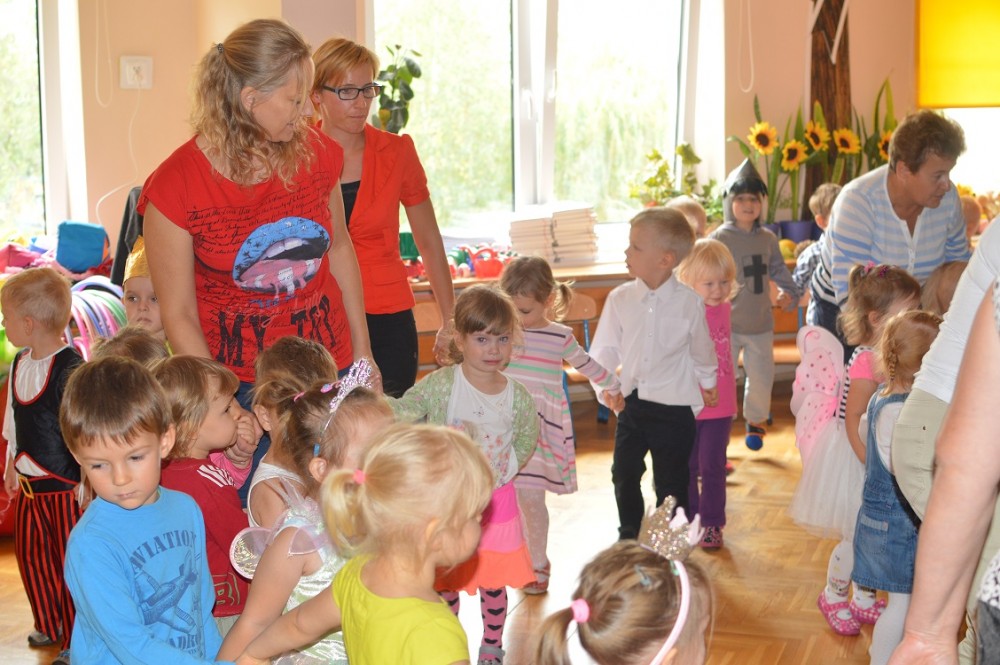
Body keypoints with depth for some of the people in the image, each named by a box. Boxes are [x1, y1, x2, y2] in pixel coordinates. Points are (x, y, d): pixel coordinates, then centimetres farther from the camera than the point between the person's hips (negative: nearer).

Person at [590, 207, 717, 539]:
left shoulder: (689, 302, -12)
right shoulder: (620, 298, -6)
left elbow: (702, 349, 4)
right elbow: (604, 349, 2)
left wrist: (707, 383, 16)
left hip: (674, 407, -3)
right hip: (631, 402, 3)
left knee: (671, 483, 8)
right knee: (624, 474, 13)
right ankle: (628, 539, 33)